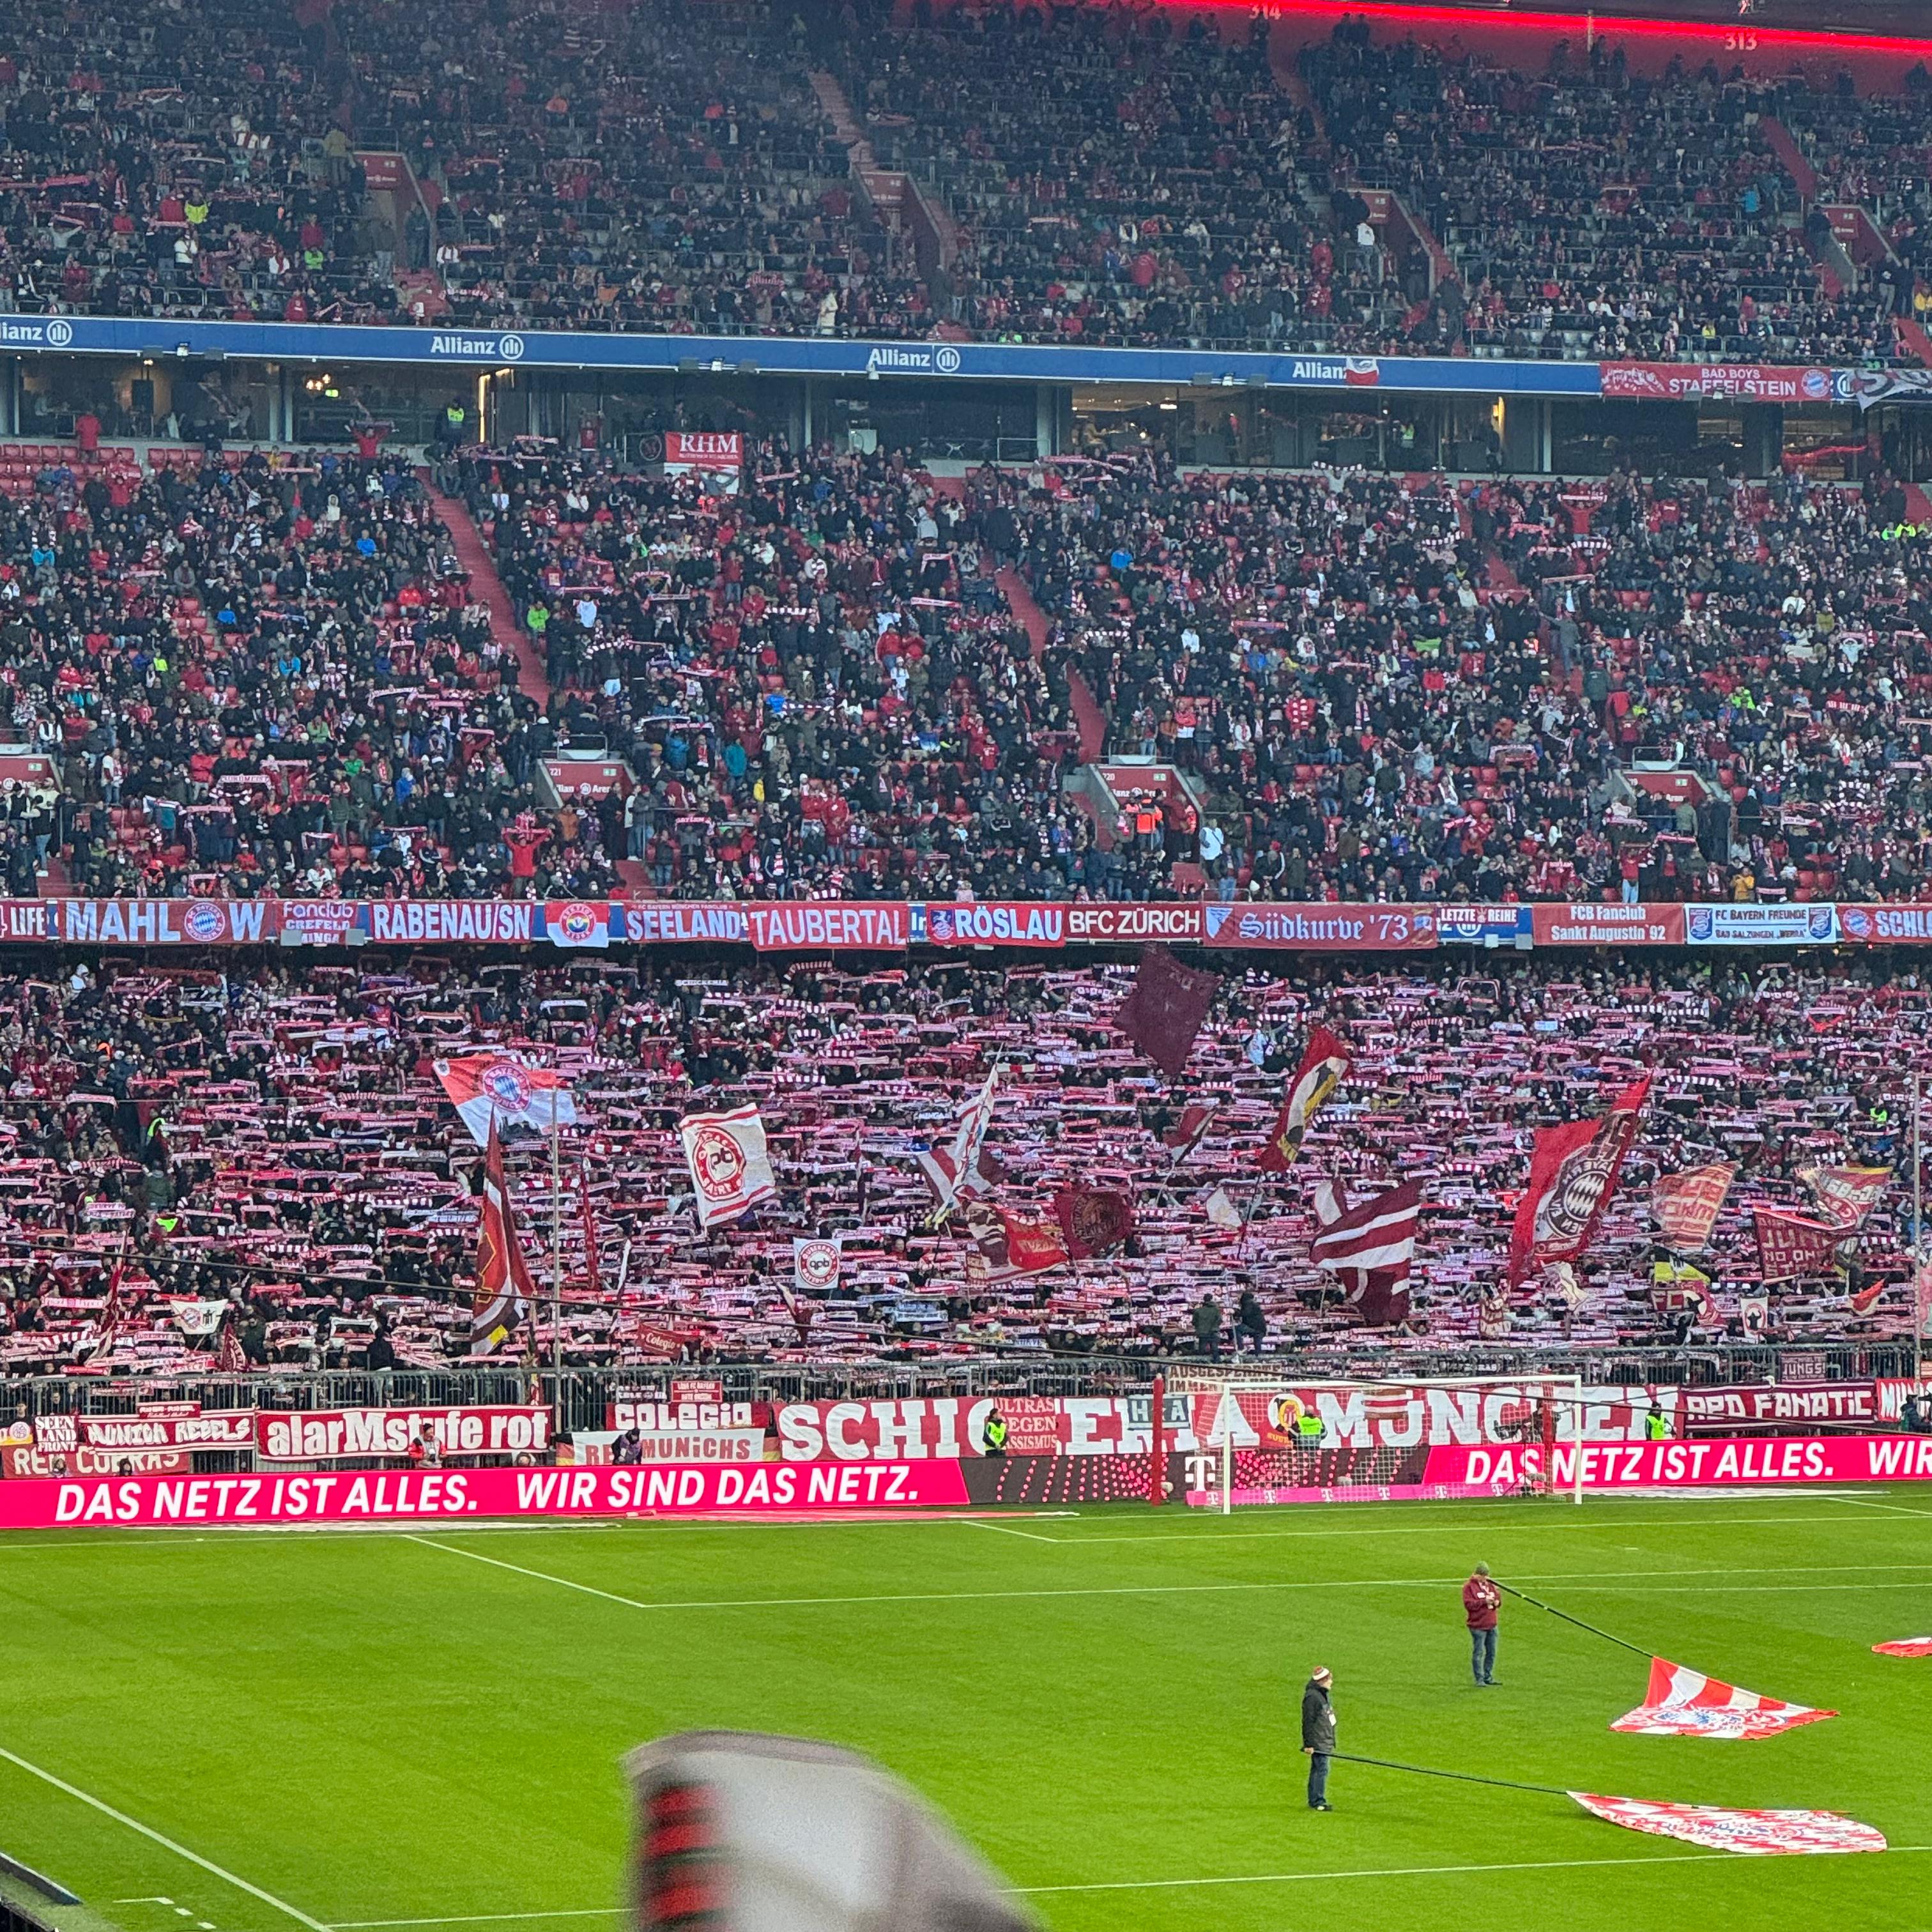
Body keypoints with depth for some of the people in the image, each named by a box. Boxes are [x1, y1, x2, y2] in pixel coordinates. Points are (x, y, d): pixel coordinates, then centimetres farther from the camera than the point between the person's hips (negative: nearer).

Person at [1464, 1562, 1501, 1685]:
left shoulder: (1490, 1585, 14)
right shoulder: (1469, 1587, -6)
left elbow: (1498, 1596, 20)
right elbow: (1469, 1604, -15)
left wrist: (1497, 1602, -4)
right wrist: (1484, 1602, -21)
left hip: (1492, 1625, 7)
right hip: (1478, 1626, -7)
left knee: (1492, 1652, 12)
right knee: (1478, 1653, -4)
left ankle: (1488, 1677, 22)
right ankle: (1479, 1679, 0)